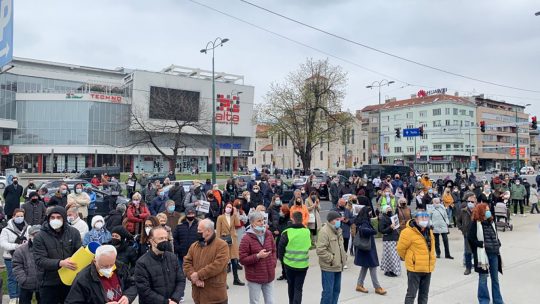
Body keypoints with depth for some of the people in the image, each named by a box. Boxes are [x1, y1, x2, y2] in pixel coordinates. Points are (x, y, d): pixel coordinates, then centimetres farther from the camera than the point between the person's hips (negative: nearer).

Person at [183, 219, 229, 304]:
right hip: (198, 294, 6)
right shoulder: (194, 246, 11)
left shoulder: (222, 245, -9)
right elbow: (187, 263, 3)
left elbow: (218, 265, -20)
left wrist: (199, 275, -18)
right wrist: (193, 276, -15)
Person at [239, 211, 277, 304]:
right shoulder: (247, 239, -16)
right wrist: (257, 256, -22)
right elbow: (242, 259, -15)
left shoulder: (269, 234, 2)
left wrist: (273, 263, 1)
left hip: (269, 275, 5)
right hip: (254, 277, -5)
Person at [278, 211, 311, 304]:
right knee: (298, 288, 6)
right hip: (303, 265, 0)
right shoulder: (307, 232, -6)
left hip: (289, 263, 0)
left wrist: (282, 260, 10)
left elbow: (280, 248, -6)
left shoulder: (287, 232, -13)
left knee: (291, 286, 21)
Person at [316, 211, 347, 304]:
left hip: (338, 266, 9)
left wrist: (344, 257, 12)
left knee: (336, 290, 17)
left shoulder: (338, 230, 10)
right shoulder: (324, 231, -19)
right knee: (328, 292, -2)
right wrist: (331, 259, -18)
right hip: (328, 267, -9)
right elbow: (320, 251, -24)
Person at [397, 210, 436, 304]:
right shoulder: (408, 232, -18)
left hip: (427, 268, 8)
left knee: (424, 294, 18)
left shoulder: (429, 232, 9)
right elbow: (401, 248, -12)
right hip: (414, 268, -8)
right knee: (411, 294, -1)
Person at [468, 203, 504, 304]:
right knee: (483, 278, 4)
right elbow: (470, 238, -13)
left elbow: (495, 236, 19)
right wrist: (482, 244, -16)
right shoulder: (475, 224, -10)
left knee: (495, 278, 14)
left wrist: (498, 244, 5)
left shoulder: (491, 222, 10)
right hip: (483, 254, -6)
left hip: (494, 254, 6)